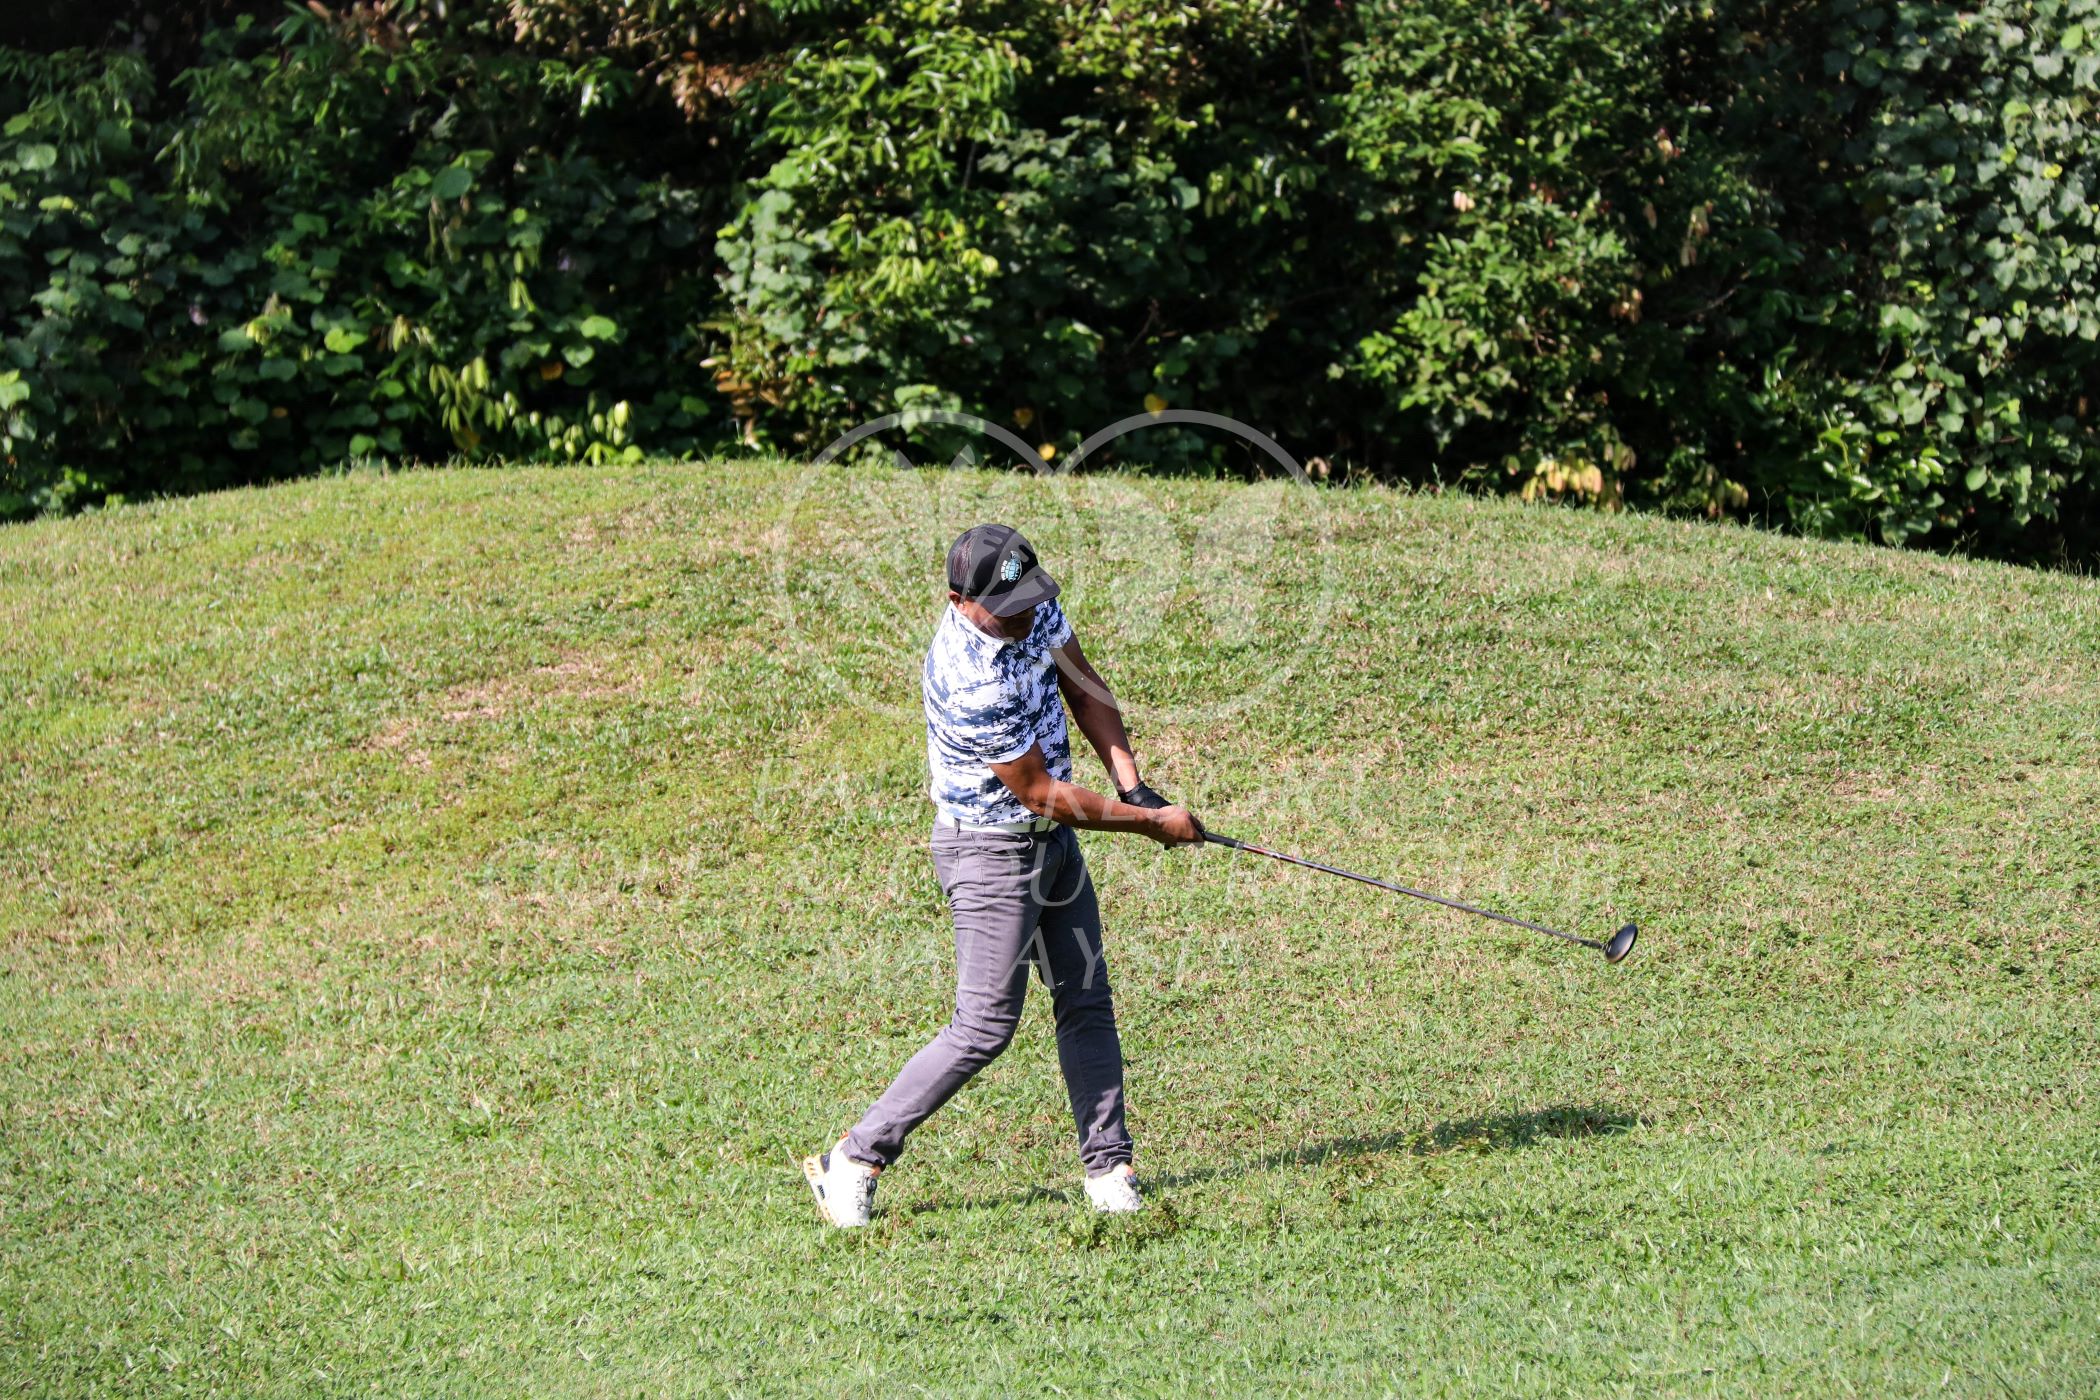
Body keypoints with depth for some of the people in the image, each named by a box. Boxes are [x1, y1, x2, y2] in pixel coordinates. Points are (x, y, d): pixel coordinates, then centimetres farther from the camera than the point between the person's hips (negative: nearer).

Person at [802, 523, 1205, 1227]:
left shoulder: (1035, 606, -7)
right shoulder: (970, 684, -32)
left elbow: (1082, 686, 9)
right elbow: (1042, 794, -23)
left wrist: (1132, 782, -3)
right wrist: (1150, 822, -14)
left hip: (1053, 840, 8)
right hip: (992, 851, -8)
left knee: (1086, 1002, 9)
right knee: (984, 1028, -9)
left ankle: (1108, 1168, 16)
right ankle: (855, 1158, 0)